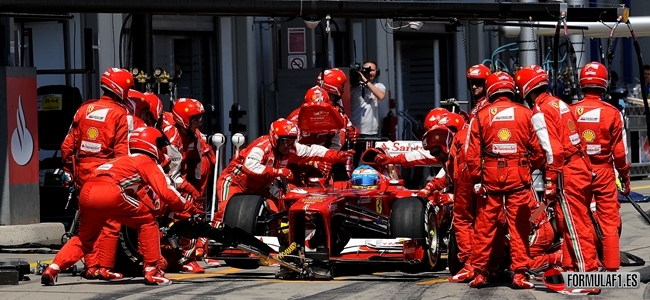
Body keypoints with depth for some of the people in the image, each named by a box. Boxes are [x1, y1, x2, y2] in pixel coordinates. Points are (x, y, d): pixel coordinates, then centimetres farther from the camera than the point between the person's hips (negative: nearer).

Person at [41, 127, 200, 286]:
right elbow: (166, 192, 2)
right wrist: (190, 210, 10)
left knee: (85, 240, 27)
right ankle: (151, 271, 6)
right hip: (108, 193, -8)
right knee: (147, 220, 10)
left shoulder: (125, 160, 36)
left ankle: (51, 270, 15)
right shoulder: (147, 162, 13)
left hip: (86, 194, 8)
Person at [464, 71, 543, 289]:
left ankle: (480, 273, 9)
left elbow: (472, 153, -3)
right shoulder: (524, 113, 1)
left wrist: (477, 177, 4)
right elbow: (537, 149, 4)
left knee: (485, 226, 7)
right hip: (519, 177, 0)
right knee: (519, 226, 3)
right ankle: (519, 274, 0)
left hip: (490, 177, 0)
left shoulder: (481, 115, 0)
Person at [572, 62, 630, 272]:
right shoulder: (612, 113, -8)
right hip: (604, 172, -2)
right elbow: (620, 151, -5)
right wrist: (625, 178, 6)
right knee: (609, 221, 3)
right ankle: (612, 268, 2)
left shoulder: (570, 111, -4)